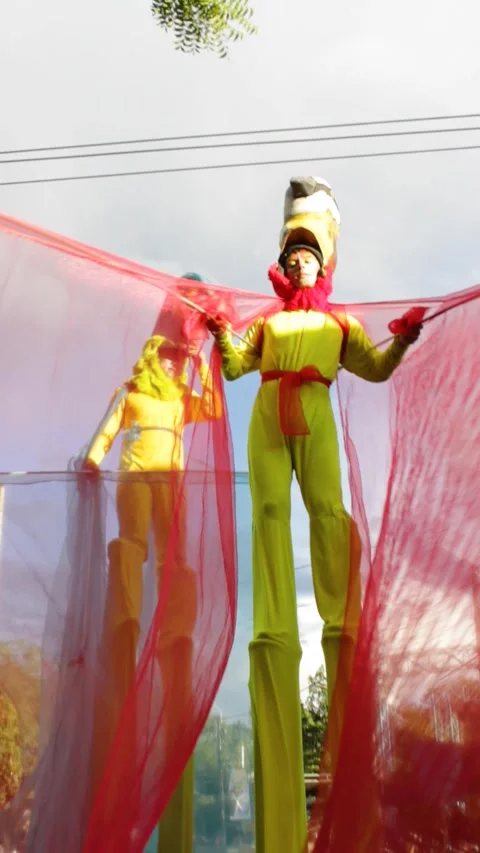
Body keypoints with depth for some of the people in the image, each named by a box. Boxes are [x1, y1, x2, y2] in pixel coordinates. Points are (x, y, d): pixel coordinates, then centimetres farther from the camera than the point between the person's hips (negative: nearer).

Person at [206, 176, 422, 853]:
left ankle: (342, 623, -18)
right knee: (270, 511, -9)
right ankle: (274, 627, -10)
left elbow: (375, 369, 13)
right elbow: (235, 366, 14)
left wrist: (403, 340, -2)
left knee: (328, 509, -16)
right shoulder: (267, 322, 26)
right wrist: (222, 333, -1)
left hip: (315, 422, -1)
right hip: (267, 422, 2)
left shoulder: (339, 324, 24)